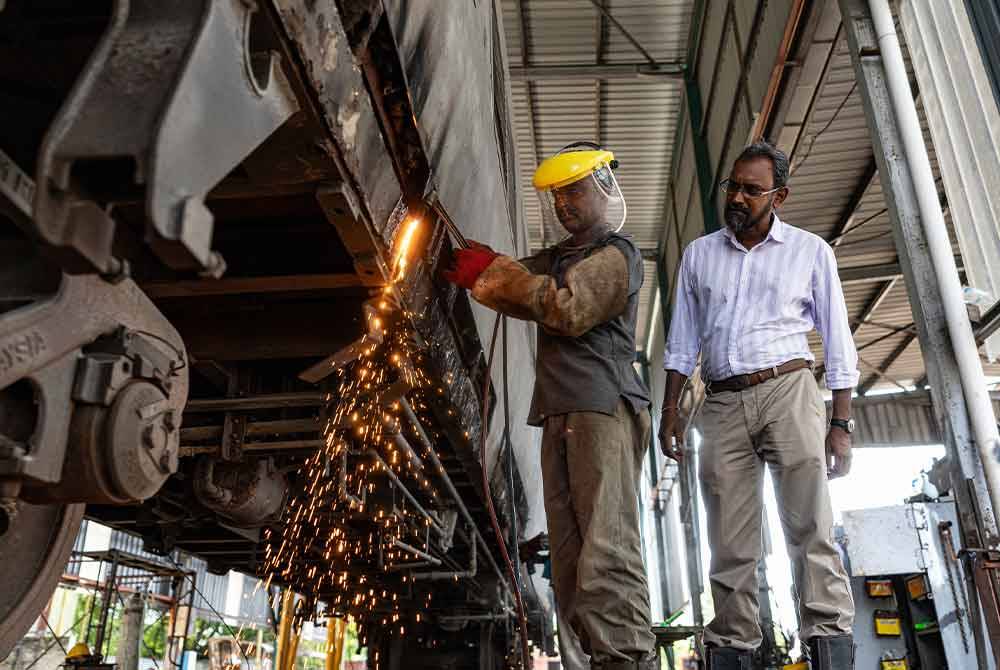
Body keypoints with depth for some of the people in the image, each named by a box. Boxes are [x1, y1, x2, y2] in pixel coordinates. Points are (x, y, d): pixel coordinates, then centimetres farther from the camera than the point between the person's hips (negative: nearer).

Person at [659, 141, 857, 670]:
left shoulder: (811, 251, 8)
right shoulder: (698, 254, 15)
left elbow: (837, 342, 7)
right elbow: (682, 342, 15)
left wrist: (841, 422, -1)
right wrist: (670, 411, 7)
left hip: (787, 392, -2)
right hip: (722, 403, 2)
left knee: (810, 527, -10)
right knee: (730, 546, 2)